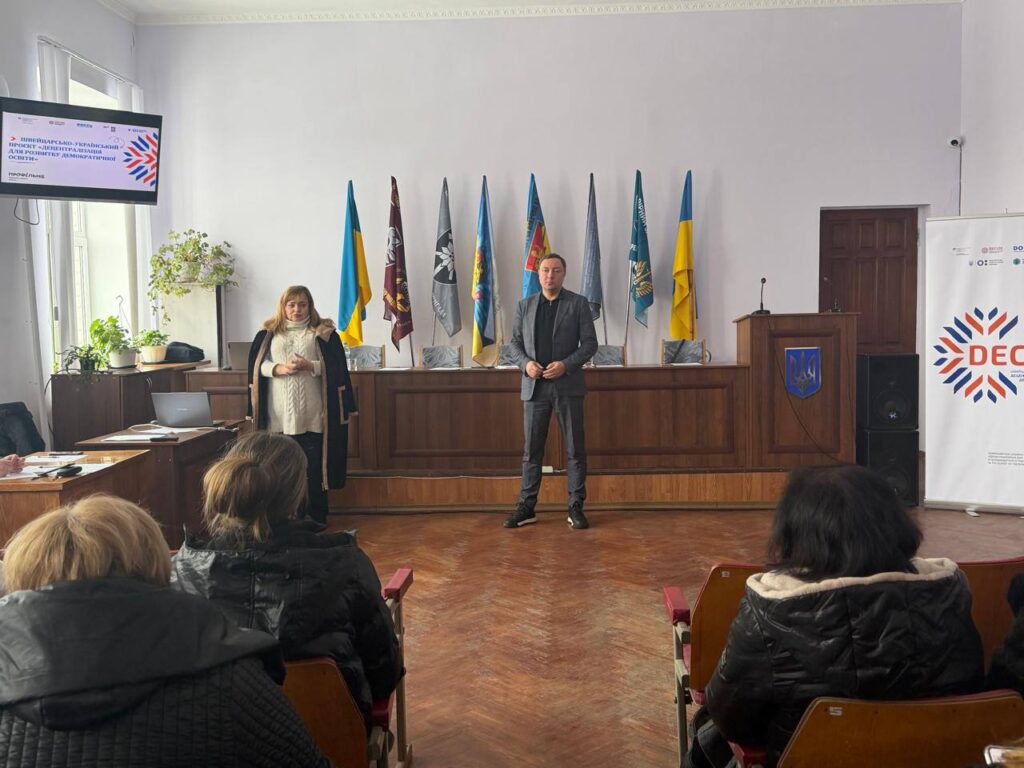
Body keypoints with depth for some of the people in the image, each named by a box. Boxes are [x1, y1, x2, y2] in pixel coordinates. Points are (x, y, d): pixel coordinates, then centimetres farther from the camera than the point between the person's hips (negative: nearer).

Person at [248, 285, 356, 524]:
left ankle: (316, 518, 12)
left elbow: (335, 367, 0)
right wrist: (279, 369, -12)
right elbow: (256, 365, 6)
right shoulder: (268, 333, 11)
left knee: (313, 466, 1)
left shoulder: (323, 332, 4)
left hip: (312, 413, -2)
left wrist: (310, 366, -16)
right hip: (278, 414, 2)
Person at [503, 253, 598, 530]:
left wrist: (566, 364, -15)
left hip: (567, 386, -2)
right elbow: (515, 342, 11)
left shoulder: (578, 304, 2)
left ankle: (576, 507, 12)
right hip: (534, 386, 2)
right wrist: (526, 362, -9)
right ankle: (526, 507, 14)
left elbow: (590, 343, -1)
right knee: (531, 450, 6)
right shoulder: (525, 305, 11)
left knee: (575, 449, 3)